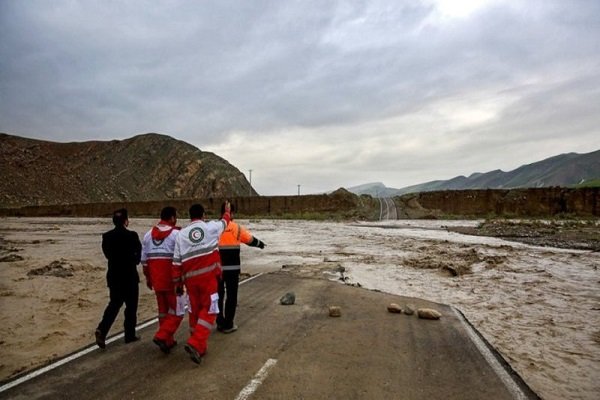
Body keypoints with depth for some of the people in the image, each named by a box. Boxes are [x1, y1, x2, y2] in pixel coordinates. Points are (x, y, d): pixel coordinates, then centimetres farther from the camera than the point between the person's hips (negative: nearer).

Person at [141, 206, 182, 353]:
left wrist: (148, 277, 22)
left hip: (156, 279, 7)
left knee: (163, 309, 17)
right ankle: (163, 337, -6)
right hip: (172, 279, -7)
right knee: (176, 309, 6)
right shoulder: (176, 234, -11)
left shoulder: (148, 234, 10)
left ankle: (168, 340, 25)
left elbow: (144, 259, 14)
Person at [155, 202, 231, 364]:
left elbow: (177, 262, 6)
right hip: (209, 276, -3)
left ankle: (199, 346, 25)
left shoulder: (181, 234, 7)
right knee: (209, 310, 4)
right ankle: (196, 344, -10)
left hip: (190, 278, 4)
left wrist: (177, 282, 14)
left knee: (195, 310, 16)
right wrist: (227, 211, 45)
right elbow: (224, 222, 24)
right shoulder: (212, 227, 1)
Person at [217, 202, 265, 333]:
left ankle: (220, 323, 23)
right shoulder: (237, 228, -6)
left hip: (216, 267, 3)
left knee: (218, 294, 15)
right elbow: (250, 240, 8)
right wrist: (260, 244, 28)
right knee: (231, 295, 8)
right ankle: (228, 325, 12)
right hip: (232, 268, -3)